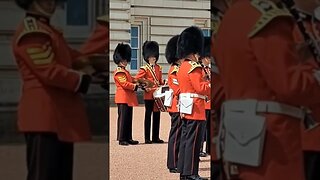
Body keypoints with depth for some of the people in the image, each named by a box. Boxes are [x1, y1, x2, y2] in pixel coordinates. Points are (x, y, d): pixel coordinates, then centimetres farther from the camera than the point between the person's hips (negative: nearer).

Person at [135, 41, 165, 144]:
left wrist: (164, 84, 1)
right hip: (149, 95, -6)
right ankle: (147, 138, 2)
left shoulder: (158, 68, 14)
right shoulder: (144, 69, -4)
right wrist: (144, 87, -16)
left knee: (157, 116, 8)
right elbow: (137, 80, -7)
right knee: (148, 116, -1)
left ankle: (156, 137, 14)